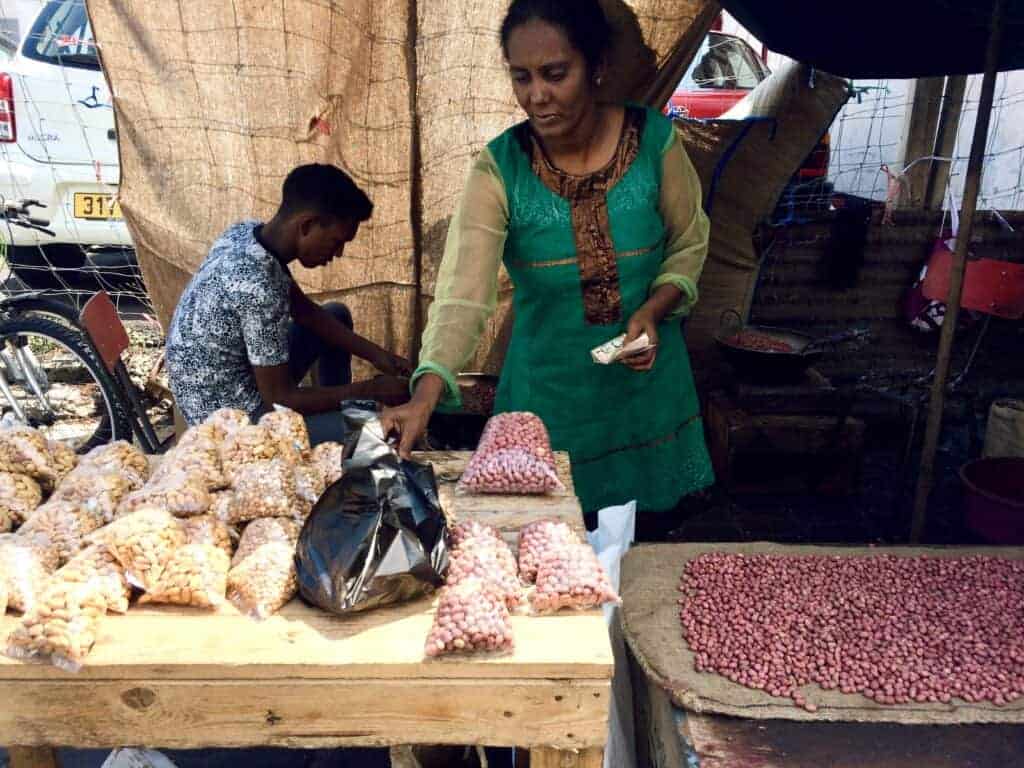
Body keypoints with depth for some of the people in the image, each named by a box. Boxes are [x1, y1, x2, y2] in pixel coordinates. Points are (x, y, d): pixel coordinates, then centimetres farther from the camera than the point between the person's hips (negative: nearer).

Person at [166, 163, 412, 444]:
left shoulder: (247, 232, -6)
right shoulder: (257, 287, -33)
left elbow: (304, 310, 7)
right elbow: (280, 399, -26)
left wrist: (376, 355, 1)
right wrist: (371, 390, -18)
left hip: (226, 386, 9)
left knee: (337, 313, 19)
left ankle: (339, 414, 29)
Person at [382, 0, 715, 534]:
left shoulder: (653, 140, -11)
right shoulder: (499, 169, -15)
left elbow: (688, 245, 3)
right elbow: (463, 295, -24)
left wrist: (652, 311, -16)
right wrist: (425, 394, -38)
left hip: (647, 383, 2)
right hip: (549, 390, -1)